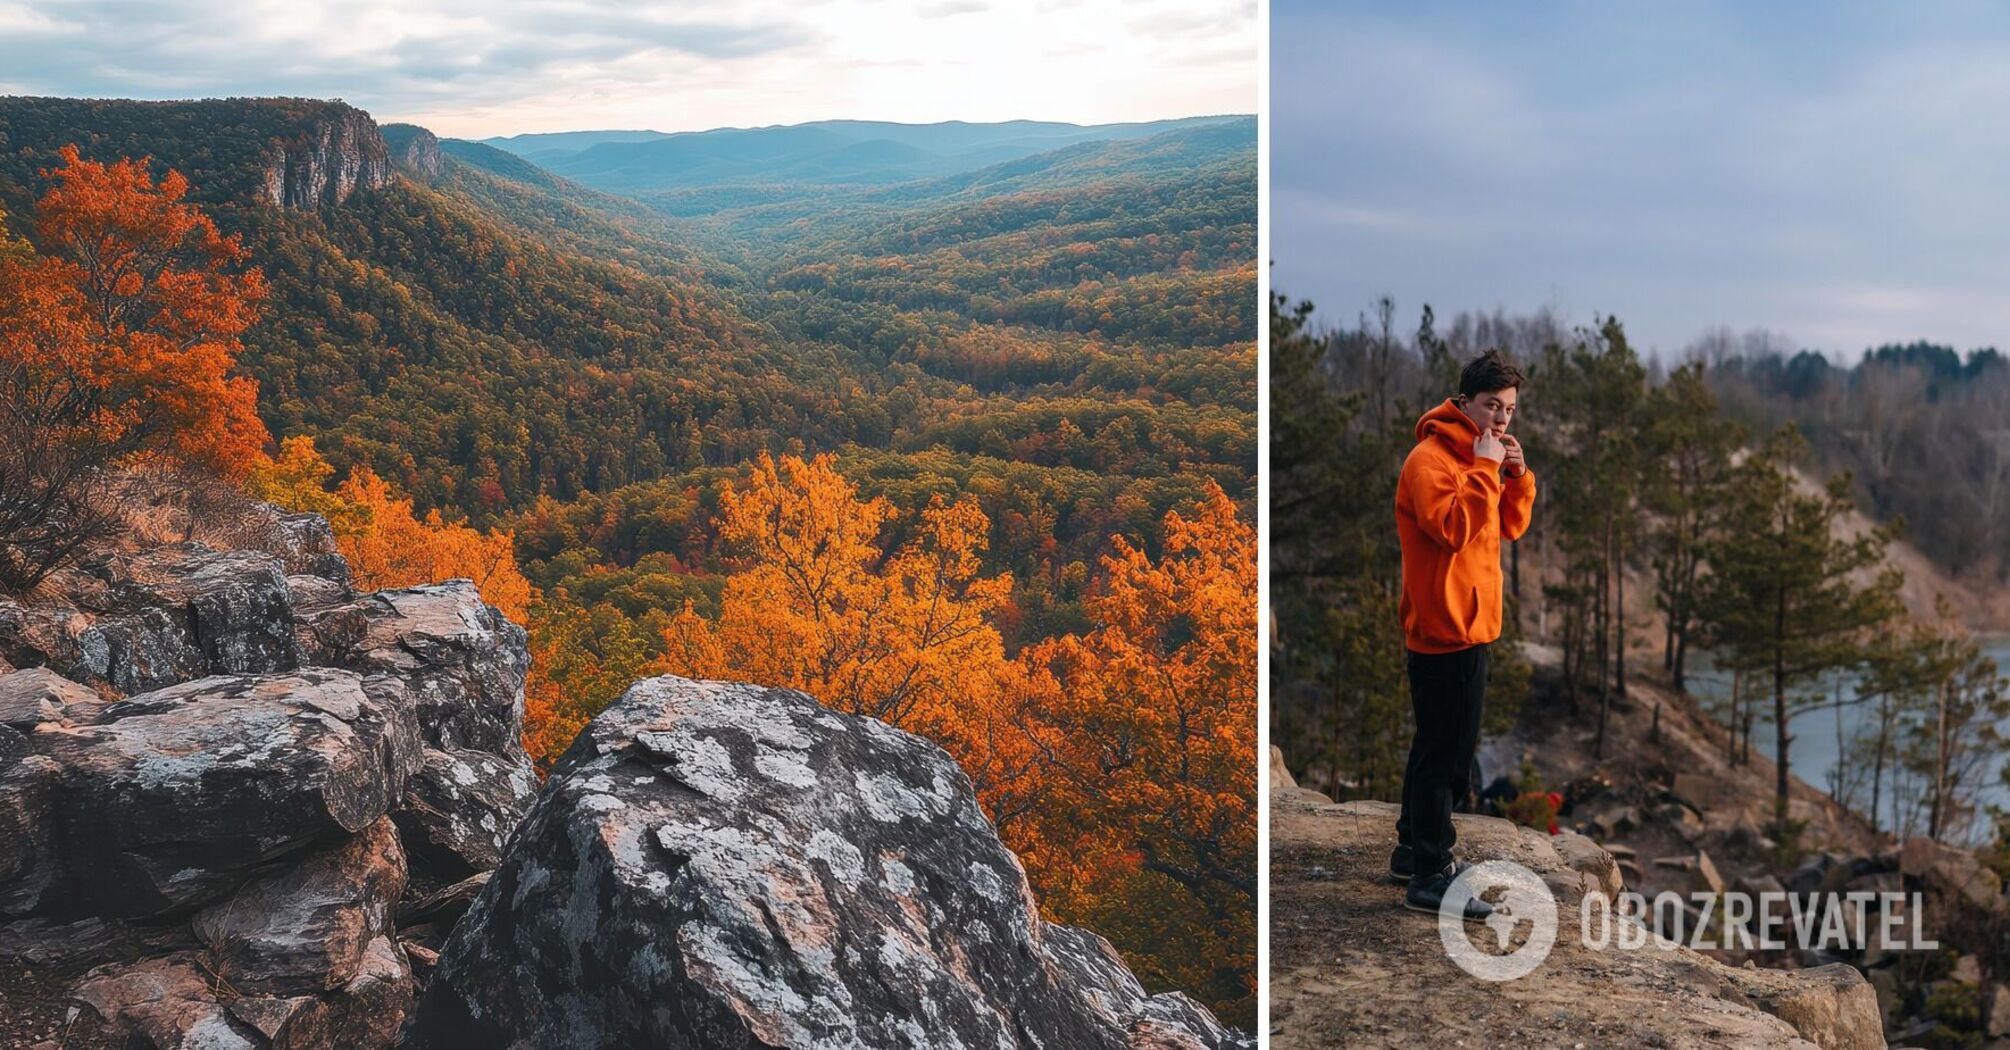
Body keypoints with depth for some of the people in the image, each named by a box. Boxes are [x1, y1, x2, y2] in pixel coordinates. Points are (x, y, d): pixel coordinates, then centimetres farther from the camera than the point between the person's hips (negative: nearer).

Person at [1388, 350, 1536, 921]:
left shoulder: (1476, 457, 15)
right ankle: (1428, 876, -3)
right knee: (1446, 750, -7)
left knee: (1439, 745, 17)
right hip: (1445, 628, -10)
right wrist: (1484, 469, -24)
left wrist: (1517, 476, 0)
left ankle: (1415, 848, 28)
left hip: (1468, 625, 10)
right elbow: (1453, 528, -28)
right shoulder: (1430, 459, -16)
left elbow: (1510, 527, 15)